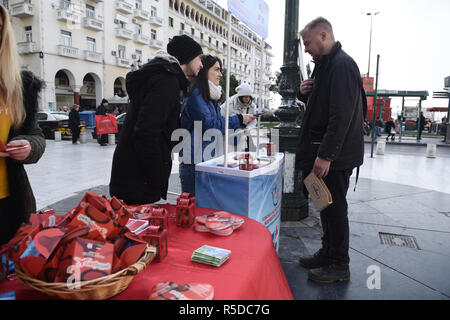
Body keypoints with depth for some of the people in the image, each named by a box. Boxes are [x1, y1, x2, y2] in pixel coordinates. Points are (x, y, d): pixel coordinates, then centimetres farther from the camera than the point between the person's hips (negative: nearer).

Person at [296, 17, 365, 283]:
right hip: (325, 152, 10)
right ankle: (328, 253, 31)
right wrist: (306, 93, 4)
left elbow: (341, 115, -23)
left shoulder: (342, 64, -15)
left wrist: (326, 155, -24)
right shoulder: (327, 64, 17)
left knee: (334, 208, 0)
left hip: (336, 155, -10)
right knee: (327, 206, 17)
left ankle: (340, 266, 15)